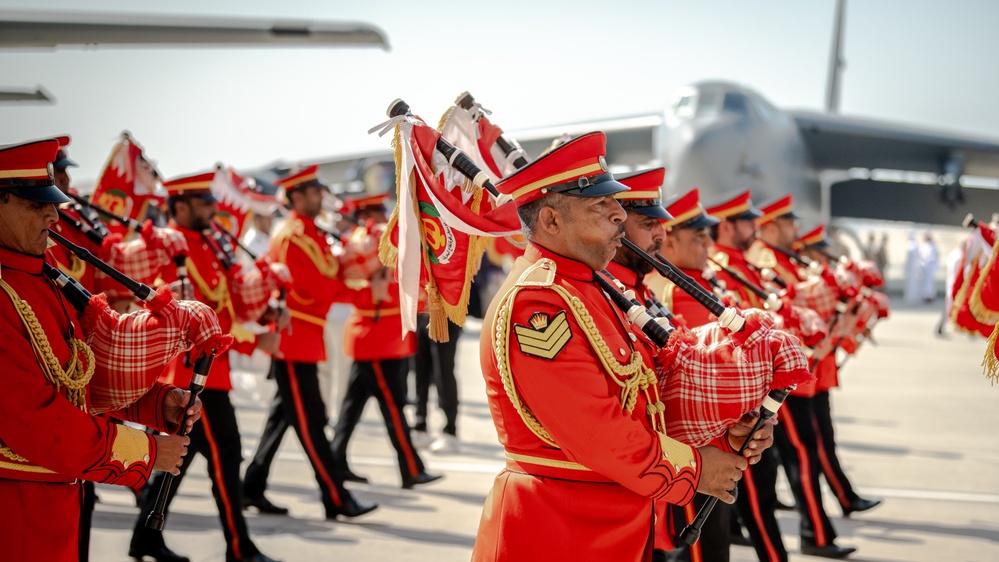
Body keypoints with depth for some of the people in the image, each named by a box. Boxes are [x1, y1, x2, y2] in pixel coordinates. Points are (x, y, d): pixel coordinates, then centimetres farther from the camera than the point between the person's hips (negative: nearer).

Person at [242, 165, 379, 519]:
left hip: (302, 338, 10)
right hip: (293, 337, -10)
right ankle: (336, 499, -4)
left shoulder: (311, 234, 16)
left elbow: (326, 275, 11)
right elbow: (318, 289, -21)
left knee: (283, 416, 14)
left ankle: (252, 489, 21)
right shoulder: (293, 236, -16)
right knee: (310, 421, -6)